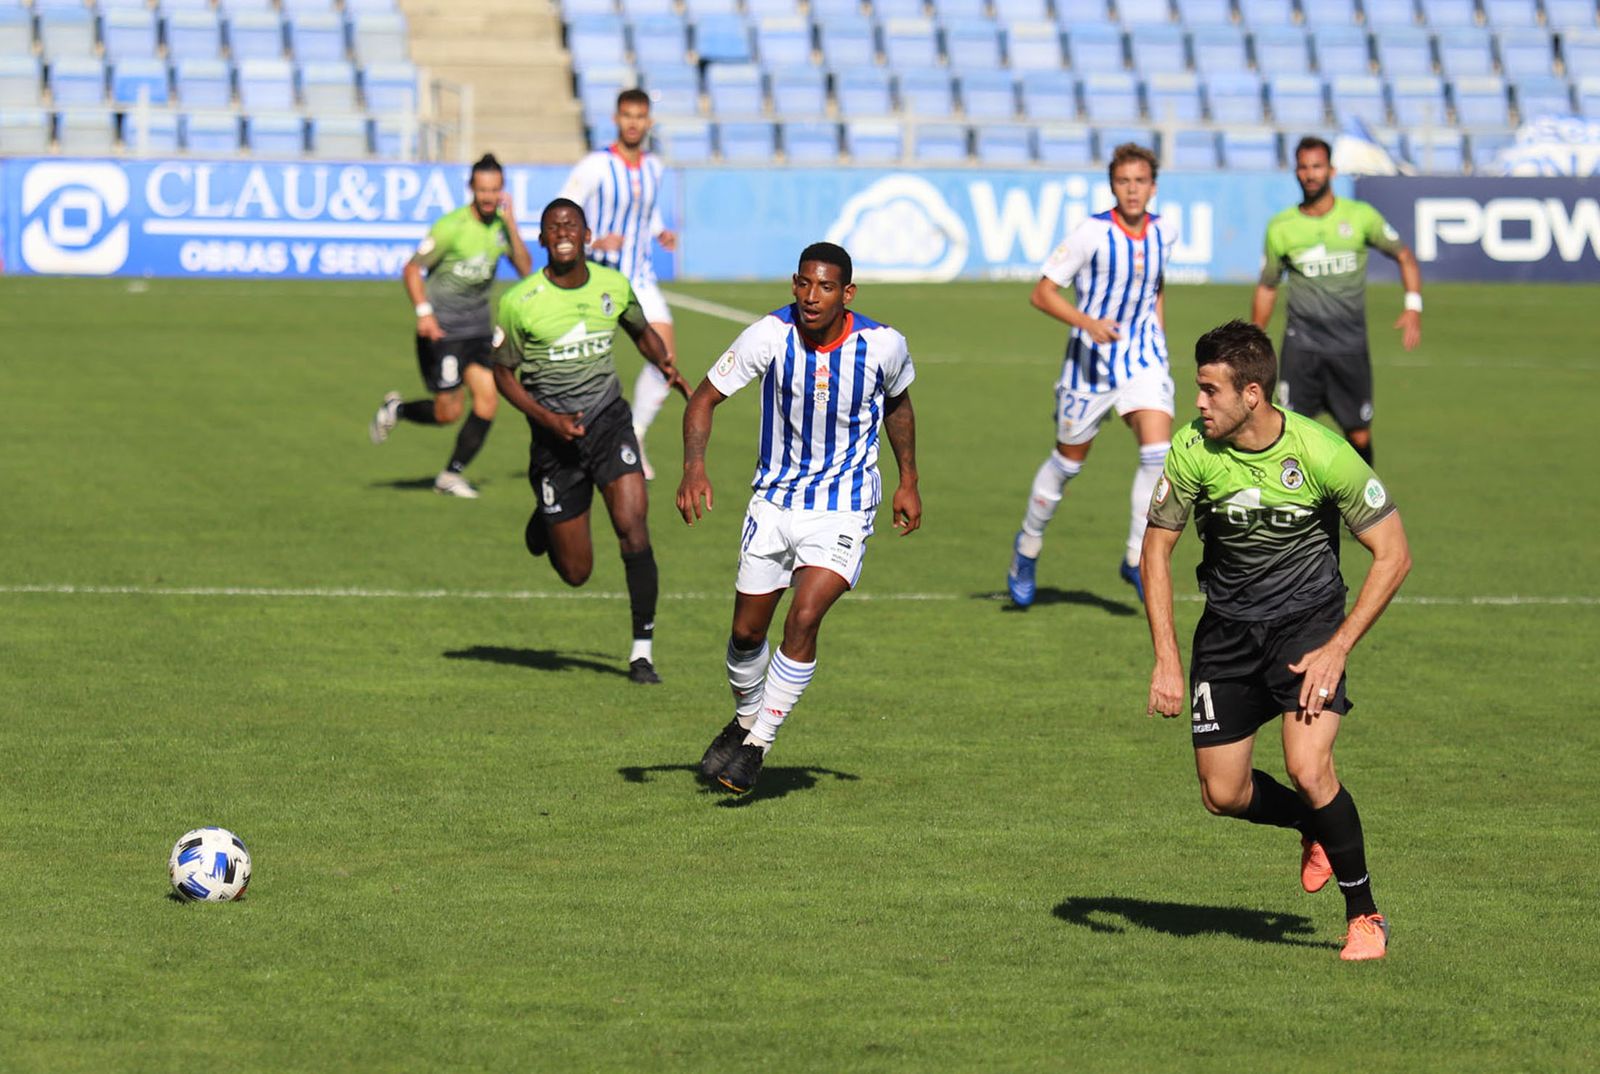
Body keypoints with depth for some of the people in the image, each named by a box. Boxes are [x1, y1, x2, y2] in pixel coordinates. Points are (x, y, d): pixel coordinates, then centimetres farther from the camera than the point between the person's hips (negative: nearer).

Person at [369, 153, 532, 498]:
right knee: (448, 412, -5)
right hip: (442, 329, -5)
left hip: (478, 327, 6)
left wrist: (511, 226, -17)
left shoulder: (501, 225, 2)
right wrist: (424, 312, -22)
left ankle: (451, 475, 6)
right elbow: (412, 269, -11)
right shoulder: (451, 226, -15)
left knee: (487, 398, -8)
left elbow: (525, 269, -8)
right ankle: (395, 409, 27)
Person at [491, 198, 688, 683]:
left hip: (608, 419, 1)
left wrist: (664, 362, -2)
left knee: (632, 524, -21)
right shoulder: (518, 303, -10)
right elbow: (503, 373, -1)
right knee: (575, 572, 3)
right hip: (555, 432, -1)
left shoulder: (613, 286, -1)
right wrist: (547, 419, -15)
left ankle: (642, 649, -10)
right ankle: (543, 522, 42)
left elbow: (642, 331, 19)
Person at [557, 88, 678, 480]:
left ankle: (634, 437, 6)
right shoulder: (595, 166, -12)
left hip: (641, 278, 5)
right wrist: (593, 243, -23)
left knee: (665, 355, -10)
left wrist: (660, 232, 6)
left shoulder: (653, 167, 6)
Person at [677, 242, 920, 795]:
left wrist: (908, 481, 11)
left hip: (844, 508, -2)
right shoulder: (770, 335, -16)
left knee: (804, 619, -20)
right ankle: (746, 720, 38)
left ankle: (757, 746, -6)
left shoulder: (883, 345, -14)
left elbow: (897, 402, 10)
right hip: (776, 498, 2)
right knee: (747, 631, 8)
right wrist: (694, 466, -24)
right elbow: (704, 398, -7)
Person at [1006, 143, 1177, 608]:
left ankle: (1136, 557, -4)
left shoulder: (1162, 232, 0)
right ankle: (1028, 545, 33)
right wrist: (1087, 321, -27)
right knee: (1068, 460, 9)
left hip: (1144, 357, 3)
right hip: (1092, 360, -3)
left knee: (1157, 451, -16)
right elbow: (1043, 291, -14)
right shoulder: (1093, 233, -16)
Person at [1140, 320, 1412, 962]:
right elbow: (1156, 548, -1)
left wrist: (1337, 648, -18)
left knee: (1308, 769, -21)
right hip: (1227, 628, 3)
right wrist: (1166, 661, -8)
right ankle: (1317, 828, 35)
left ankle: (1364, 915, 0)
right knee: (1223, 795, 2)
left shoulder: (1321, 453, -22)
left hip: (1308, 620, -3)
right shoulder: (1194, 451, -15)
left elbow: (1393, 554, -12)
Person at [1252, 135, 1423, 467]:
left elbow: (1403, 255, 9)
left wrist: (1413, 306, -6)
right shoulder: (1281, 227, 2)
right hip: (1301, 344, 0)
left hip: (1350, 344, 0)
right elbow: (1267, 287, 13)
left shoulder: (1360, 216, 0)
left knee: (1359, 436, 5)